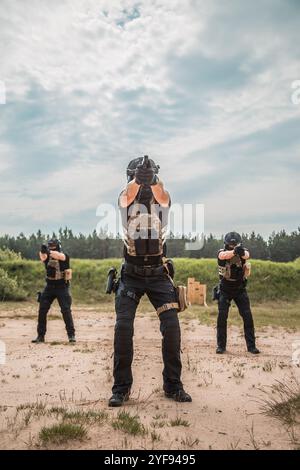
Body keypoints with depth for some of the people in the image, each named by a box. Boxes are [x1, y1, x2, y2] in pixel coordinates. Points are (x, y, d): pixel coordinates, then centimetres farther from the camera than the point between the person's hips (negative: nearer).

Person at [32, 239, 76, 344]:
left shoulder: (65, 256, -7)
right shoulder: (47, 257, 1)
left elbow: (59, 256, -31)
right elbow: (42, 257, -22)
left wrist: (49, 252, -48)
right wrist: (43, 251, -45)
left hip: (62, 287, -4)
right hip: (49, 287, 4)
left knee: (66, 311, -8)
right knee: (42, 311, 2)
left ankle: (71, 335, 0)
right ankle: (40, 335, 11)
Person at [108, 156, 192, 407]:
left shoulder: (162, 199, 2)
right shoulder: (126, 200, 0)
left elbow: (162, 194, -23)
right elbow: (129, 194, -24)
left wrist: (153, 180, -44)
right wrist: (138, 178, -45)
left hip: (158, 274, 1)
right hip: (132, 275, 0)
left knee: (172, 326, -8)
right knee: (123, 327, -11)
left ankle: (173, 385, 9)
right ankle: (121, 387, 4)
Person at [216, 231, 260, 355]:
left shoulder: (243, 251, -11)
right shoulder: (222, 252, -14)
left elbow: (247, 255, -35)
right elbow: (223, 255, -39)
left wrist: (242, 253, -60)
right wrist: (234, 252, -60)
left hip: (240, 290, 1)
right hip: (225, 291, -1)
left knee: (247, 316, -4)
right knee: (222, 317, -4)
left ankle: (251, 345, 6)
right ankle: (221, 345, 8)